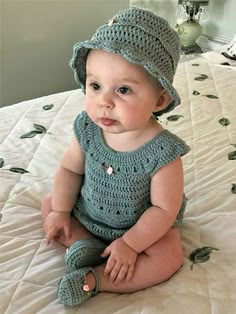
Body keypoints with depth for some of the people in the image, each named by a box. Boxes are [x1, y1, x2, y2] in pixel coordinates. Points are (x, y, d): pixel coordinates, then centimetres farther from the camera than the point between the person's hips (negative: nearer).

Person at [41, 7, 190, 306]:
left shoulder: (163, 151, -33)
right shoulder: (87, 129, -21)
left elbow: (164, 208, -25)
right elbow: (69, 169, -5)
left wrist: (130, 244, -24)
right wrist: (60, 211, -8)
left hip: (140, 225, -3)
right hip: (85, 212, 4)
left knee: (170, 256, -22)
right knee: (49, 203, 3)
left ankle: (93, 279, -17)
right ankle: (84, 243, -6)